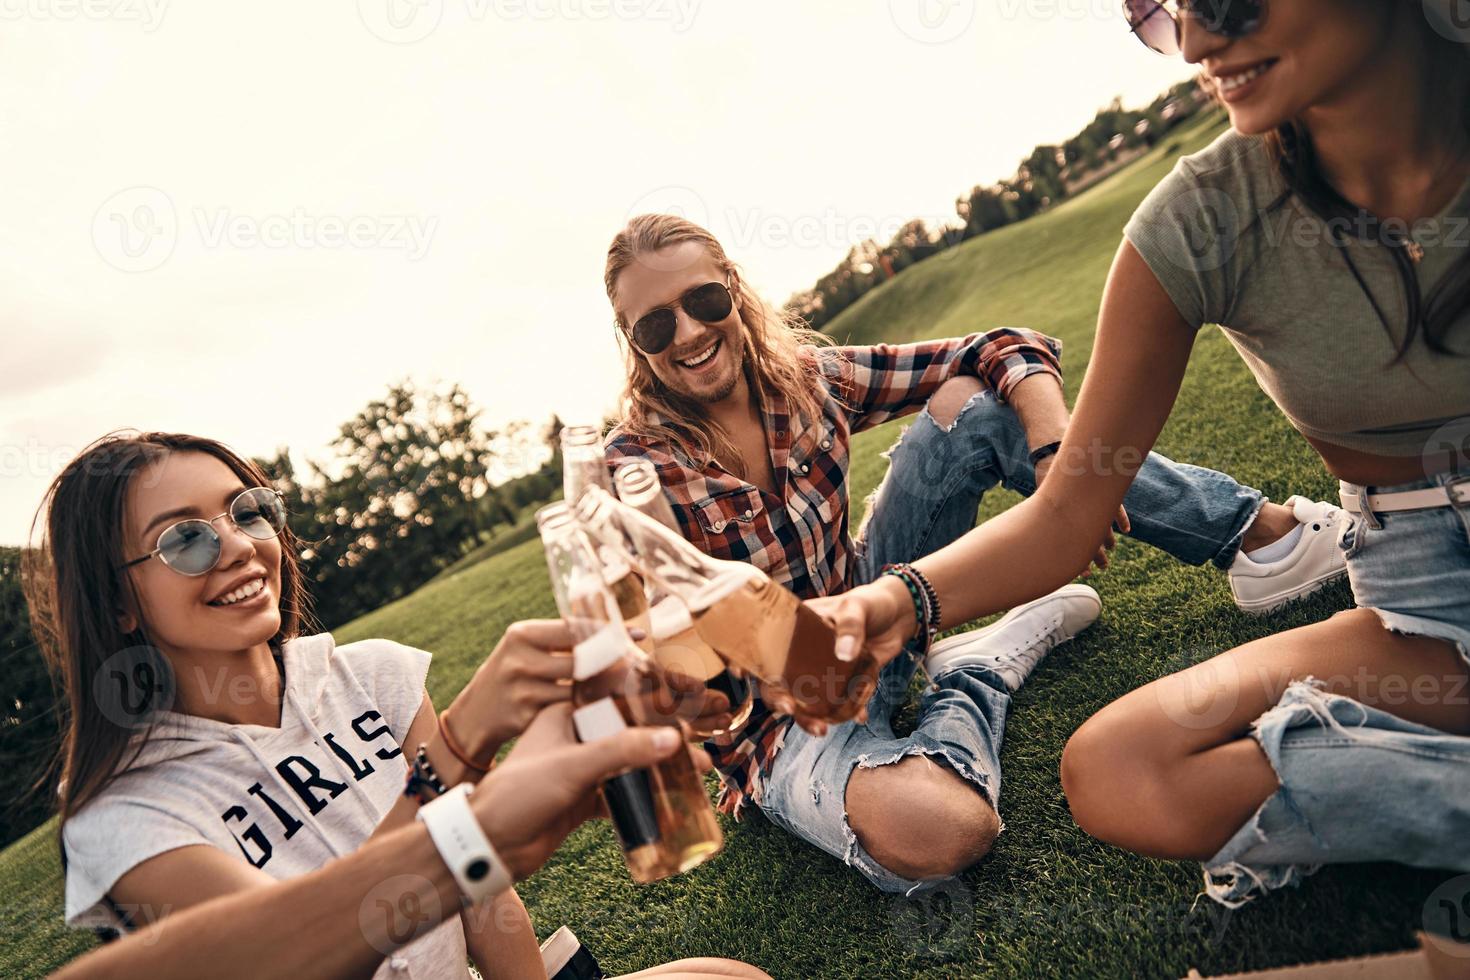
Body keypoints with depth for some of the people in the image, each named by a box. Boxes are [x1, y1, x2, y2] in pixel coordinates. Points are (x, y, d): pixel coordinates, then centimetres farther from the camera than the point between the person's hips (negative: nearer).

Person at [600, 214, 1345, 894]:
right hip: (781, 718, -4)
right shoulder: (638, 467, -16)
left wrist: (1060, 461, -24)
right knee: (940, 829, -38)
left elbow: (1011, 353, -5)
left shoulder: (802, 376, -6)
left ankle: (1259, 534, -4)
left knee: (968, 402, -11)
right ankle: (986, 664, -6)